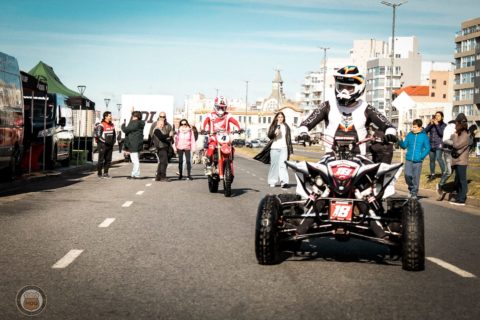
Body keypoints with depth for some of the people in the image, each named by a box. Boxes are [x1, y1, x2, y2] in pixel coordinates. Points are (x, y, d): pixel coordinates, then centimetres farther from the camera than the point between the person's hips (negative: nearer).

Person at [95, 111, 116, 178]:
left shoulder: (112, 125, 12)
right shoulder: (101, 125, -11)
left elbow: (114, 134, 23)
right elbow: (98, 135, -17)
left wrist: (113, 141, 9)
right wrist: (105, 141, -18)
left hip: (110, 145, 7)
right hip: (102, 145, -7)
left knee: (108, 160, 6)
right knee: (101, 159, -2)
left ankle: (105, 173, 13)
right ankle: (99, 174, 6)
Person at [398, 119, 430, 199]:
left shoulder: (424, 136, -3)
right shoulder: (409, 135, 4)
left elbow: (427, 148, 0)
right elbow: (404, 146, 6)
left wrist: (421, 156, -12)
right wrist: (400, 141, -13)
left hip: (418, 161, -2)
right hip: (408, 159, 2)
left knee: (416, 177, 2)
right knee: (407, 176, -7)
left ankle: (414, 193, 14)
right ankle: (411, 188, 18)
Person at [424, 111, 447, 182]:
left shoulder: (444, 125, -1)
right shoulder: (431, 123, 8)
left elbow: (441, 133, -15)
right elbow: (425, 131, -2)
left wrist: (437, 125, -16)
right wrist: (431, 124, -13)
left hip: (439, 144, -4)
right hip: (431, 144, 4)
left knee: (439, 158, -21)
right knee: (432, 159, 11)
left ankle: (444, 172, -10)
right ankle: (432, 174, 22)